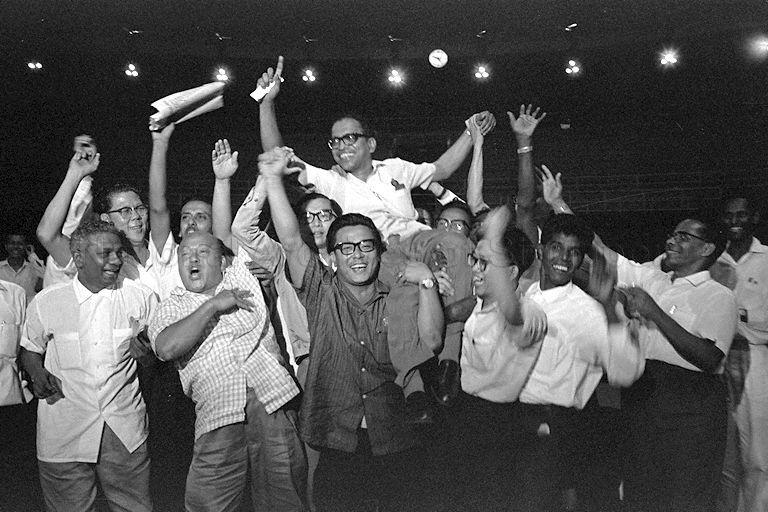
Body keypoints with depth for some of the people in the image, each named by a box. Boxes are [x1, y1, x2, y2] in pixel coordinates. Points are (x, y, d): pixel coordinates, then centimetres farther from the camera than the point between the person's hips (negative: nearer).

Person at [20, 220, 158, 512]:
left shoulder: (140, 297, -1)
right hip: (63, 434, 0)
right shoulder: (45, 302, -2)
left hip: (125, 432, 1)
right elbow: (30, 349, 12)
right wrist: (37, 373, -6)